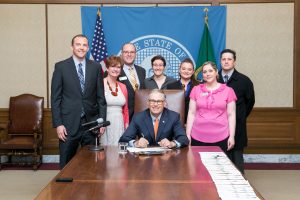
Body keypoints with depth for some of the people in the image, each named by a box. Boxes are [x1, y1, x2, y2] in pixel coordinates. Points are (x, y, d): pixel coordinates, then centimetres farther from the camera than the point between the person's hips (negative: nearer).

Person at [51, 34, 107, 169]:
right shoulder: (61, 67, 1)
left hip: (91, 123, 2)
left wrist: (102, 120, 1)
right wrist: (58, 124, -7)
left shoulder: (96, 67, 7)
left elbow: (100, 96, 8)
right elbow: (55, 98, -1)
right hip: (69, 124, -2)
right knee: (67, 165, 6)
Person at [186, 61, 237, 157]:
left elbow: (231, 115, 4)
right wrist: (188, 135, 4)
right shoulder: (196, 90, 8)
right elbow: (191, 113, 8)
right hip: (198, 138, 1)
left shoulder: (228, 91, 4)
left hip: (221, 138, -1)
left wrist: (232, 136, -1)